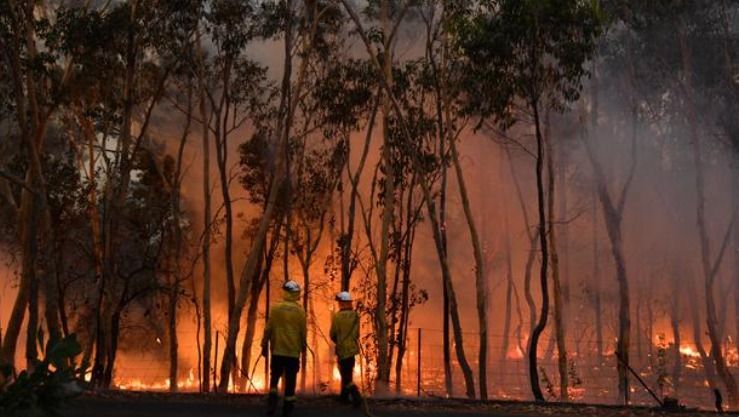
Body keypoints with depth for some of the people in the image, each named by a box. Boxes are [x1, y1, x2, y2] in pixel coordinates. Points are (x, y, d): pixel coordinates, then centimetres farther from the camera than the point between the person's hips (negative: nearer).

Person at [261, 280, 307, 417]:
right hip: (294, 351, 0)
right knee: (290, 380, 7)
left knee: (275, 377, 15)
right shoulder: (300, 311, -4)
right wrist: (303, 346, 19)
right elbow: (303, 331, 3)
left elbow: (268, 329, -4)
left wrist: (265, 345, 7)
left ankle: (272, 399, -5)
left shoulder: (275, 308, -6)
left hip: (277, 350, 0)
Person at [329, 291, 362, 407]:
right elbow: (357, 333, 9)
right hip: (353, 348, 6)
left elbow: (332, 334, -7)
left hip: (343, 349, -6)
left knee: (346, 376, 1)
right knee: (347, 374, 20)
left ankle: (356, 397, -9)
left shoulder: (337, 316, -15)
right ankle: (344, 396, 29)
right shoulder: (355, 315, 1)